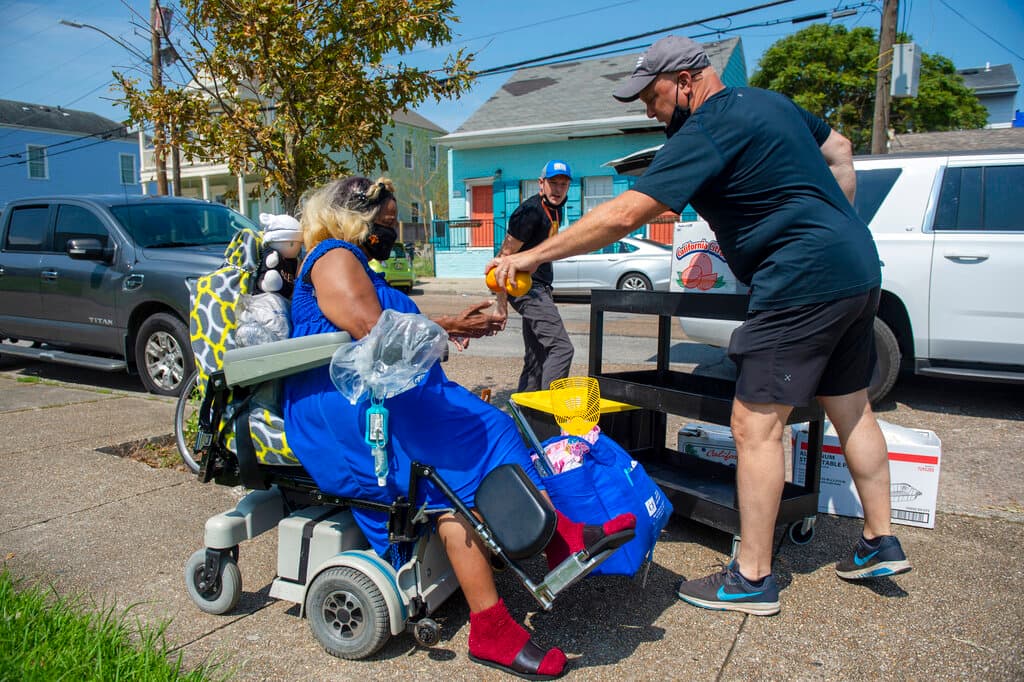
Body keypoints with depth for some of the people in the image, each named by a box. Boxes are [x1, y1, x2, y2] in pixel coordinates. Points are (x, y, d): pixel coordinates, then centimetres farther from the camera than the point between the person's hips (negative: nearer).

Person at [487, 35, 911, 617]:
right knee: (852, 409, 19)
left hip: (805, 281, -10)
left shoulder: (706, 131, -14)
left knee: (756, 425, -5)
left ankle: (752, 579, 4)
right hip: (858, 267, 10)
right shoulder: (771, 101, 15)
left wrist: (533, 256, -15)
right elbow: (839, 150, 27)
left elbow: (622, 216, -21)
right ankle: (880, 543, 32)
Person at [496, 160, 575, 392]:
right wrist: (501, 304, -17)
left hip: (539, 289, 10)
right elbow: (505, 256, -16)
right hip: (527, 288, -10)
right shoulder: (531, 211, -14)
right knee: (561, 347, -18)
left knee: (536, 360, 11)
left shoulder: (556, 210, 16)